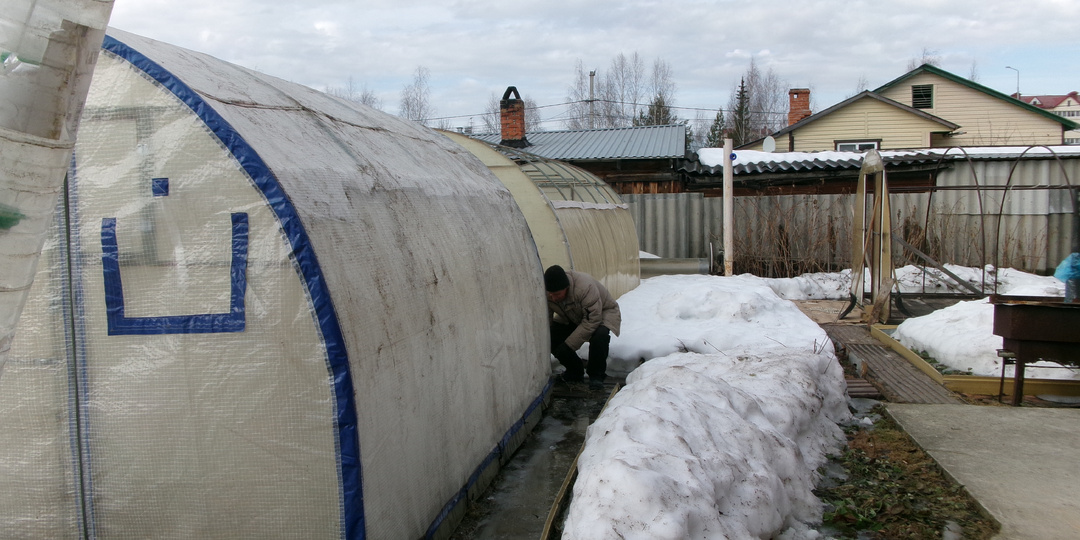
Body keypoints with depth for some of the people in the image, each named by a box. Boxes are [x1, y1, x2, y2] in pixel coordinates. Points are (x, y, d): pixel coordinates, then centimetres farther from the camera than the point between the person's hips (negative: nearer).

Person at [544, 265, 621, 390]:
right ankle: (575, 372, 4)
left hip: (602, 312, -5)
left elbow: (592, 321, -39)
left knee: (600, 335, -37)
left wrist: (568, 346, -37)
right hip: (573, 318, 5)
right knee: (551, 336, -19)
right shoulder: (545, 293, -24)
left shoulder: (585, 287, -41)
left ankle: (596, 375, -11)